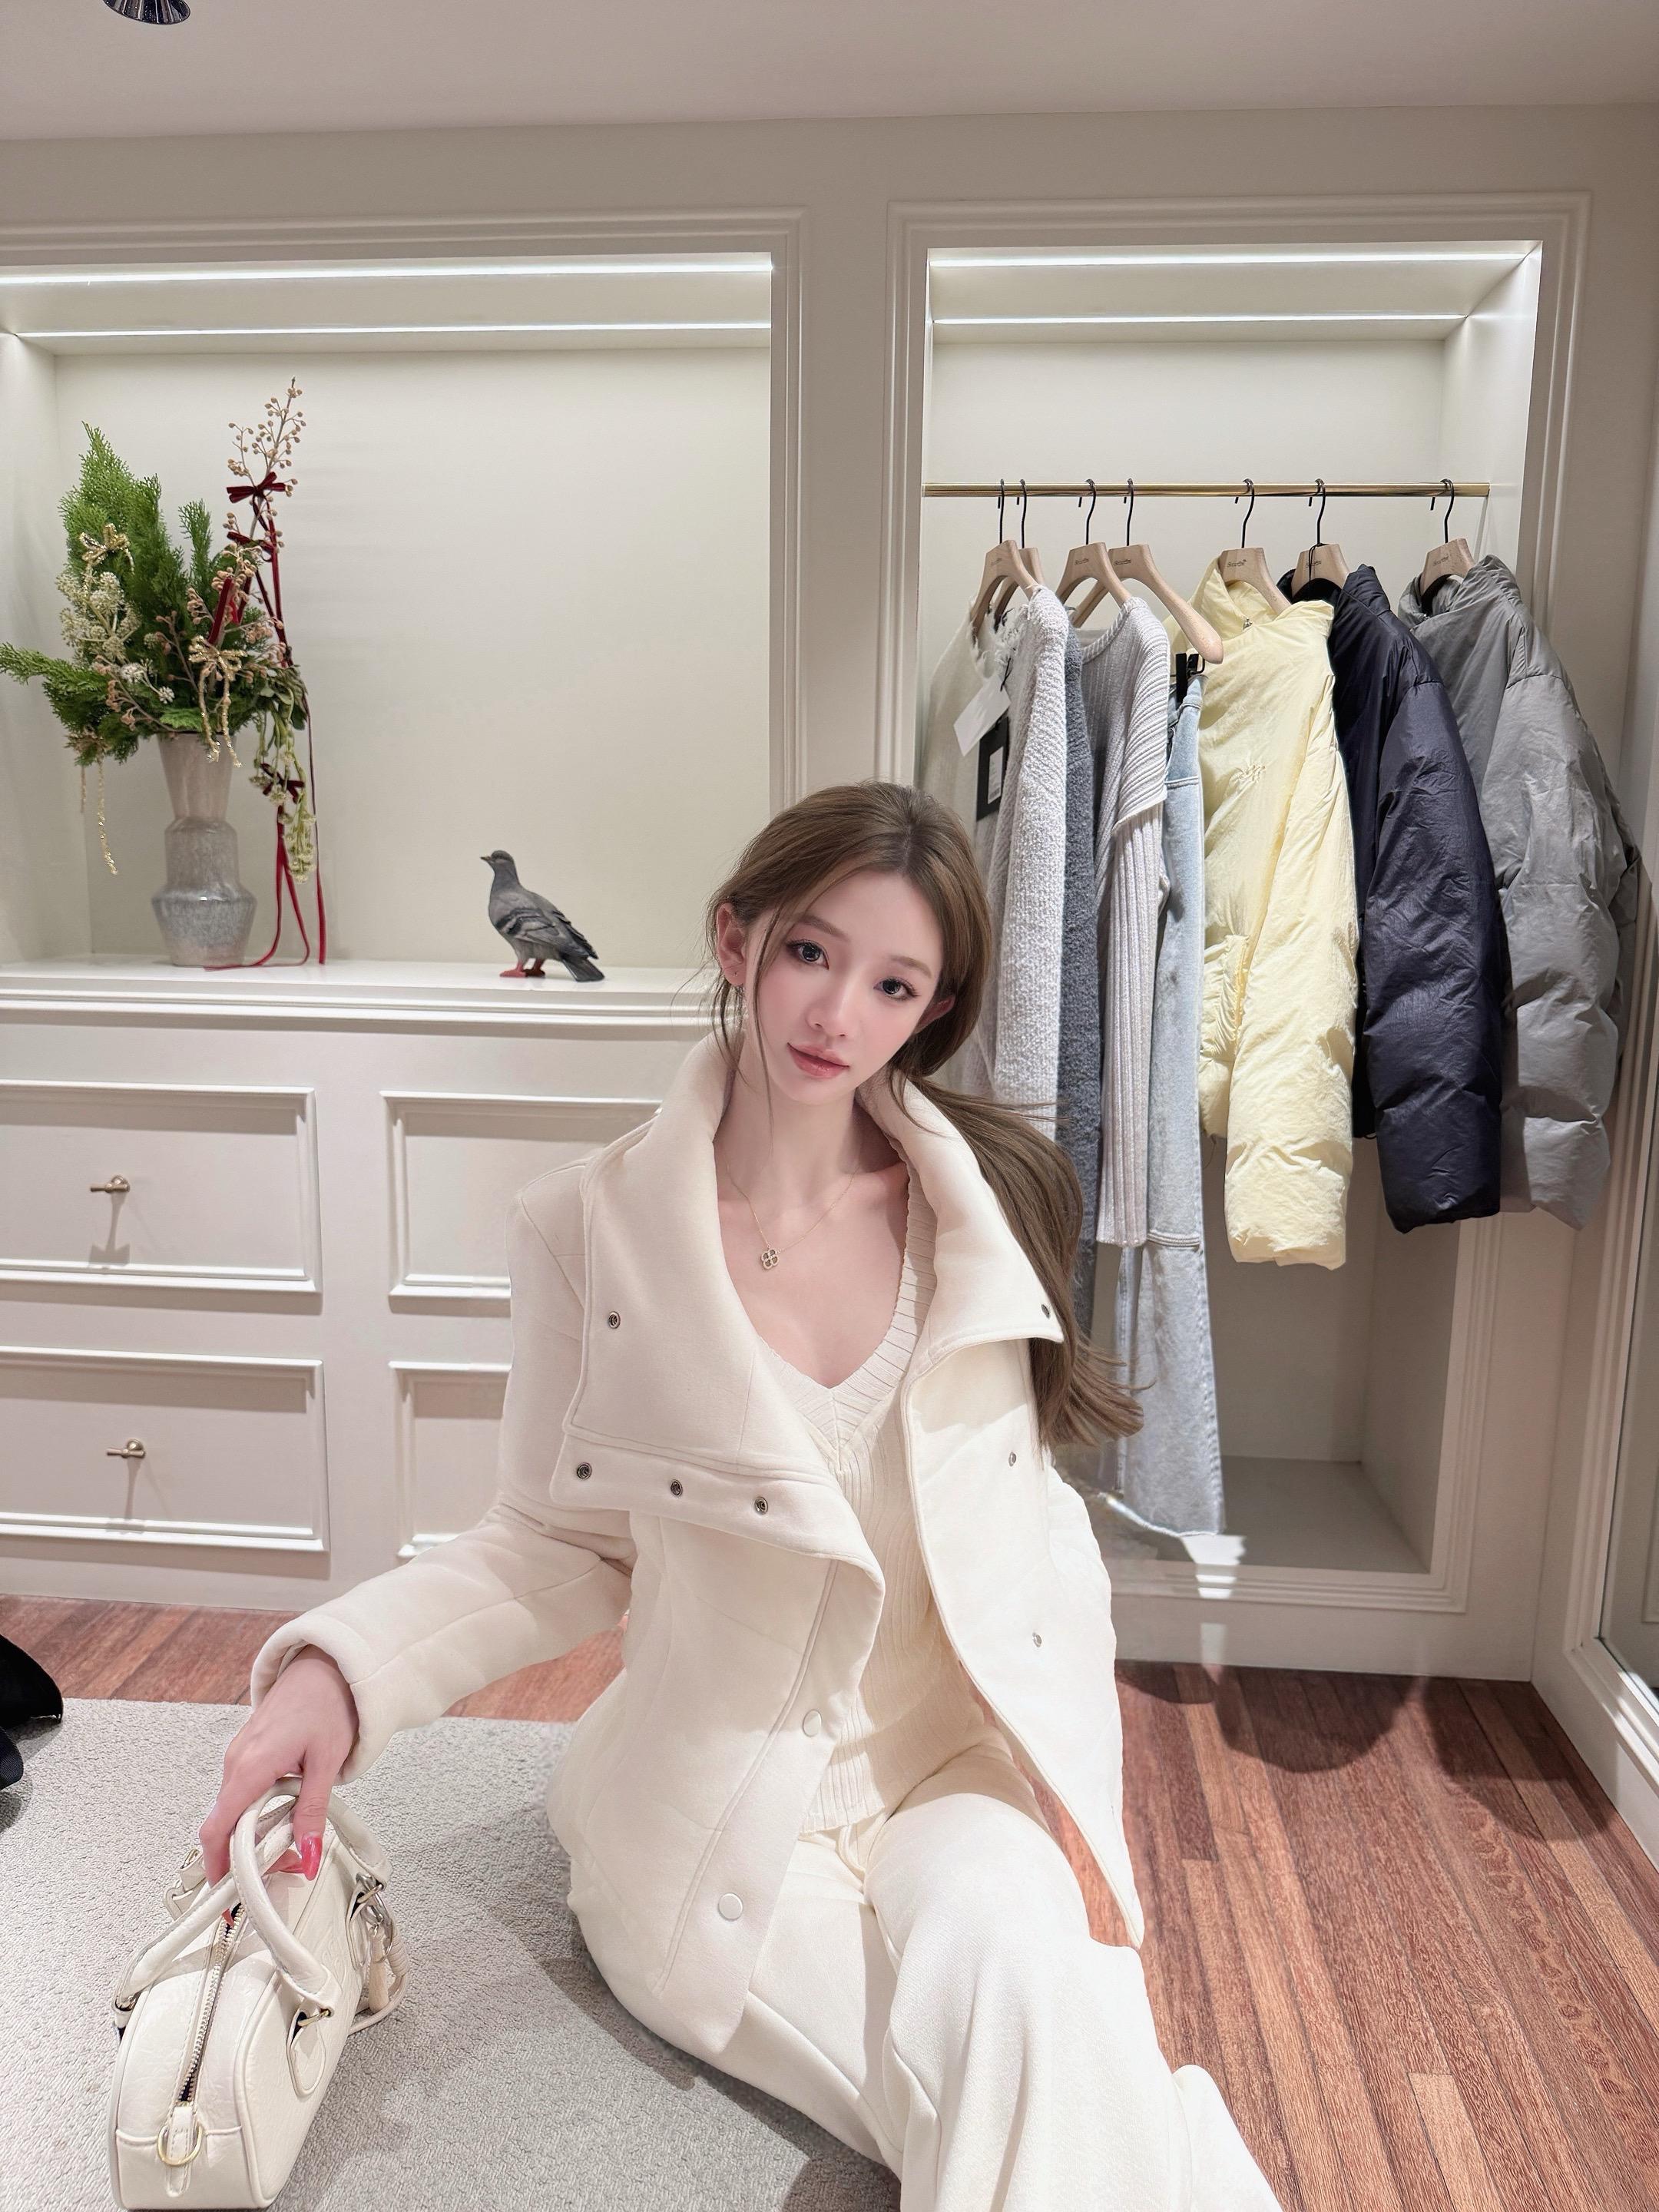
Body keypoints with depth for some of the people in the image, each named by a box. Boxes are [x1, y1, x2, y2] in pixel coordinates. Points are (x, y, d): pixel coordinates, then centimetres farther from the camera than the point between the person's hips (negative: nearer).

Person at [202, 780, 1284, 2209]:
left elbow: (1036, 1524, 3)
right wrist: (342, 1667, -16)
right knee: (1000, 2097, -19)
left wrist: (1080, 1806, -1)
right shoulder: (591, 1228, -9)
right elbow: (562, 1546, -1)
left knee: (1018, 1966, -29)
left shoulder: (985, 1207, -5)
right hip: (723, 1809, -1)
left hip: (951, 1764, 2)